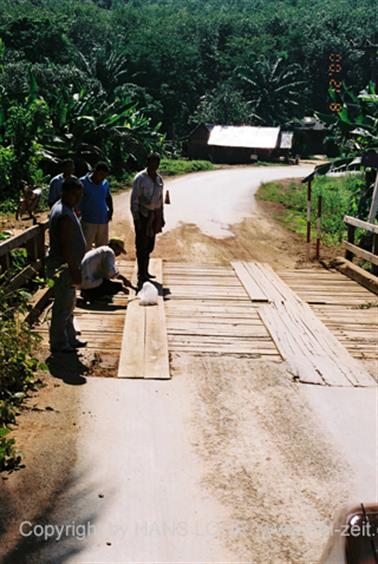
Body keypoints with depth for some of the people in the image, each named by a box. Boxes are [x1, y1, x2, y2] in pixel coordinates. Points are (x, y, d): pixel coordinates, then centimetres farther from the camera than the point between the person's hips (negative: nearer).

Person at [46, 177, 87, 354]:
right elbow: (66, 246, -25)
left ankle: (70, 339, 30)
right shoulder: (65, 215, -23)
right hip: (63, 267, -11)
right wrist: (74, 271, -22)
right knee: (63, 306, 0)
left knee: (68, 305, 19)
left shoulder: (61, 208, 10)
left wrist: (75, 269, 23)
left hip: (65, 266, 11)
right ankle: (58, 344, 11)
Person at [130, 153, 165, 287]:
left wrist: (161, 217, 15)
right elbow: (134, 200, -11)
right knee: (142, 246, -4)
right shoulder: (140, 178, -10)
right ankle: (141, 275, 0)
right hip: (143, 216, -7)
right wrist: (136, 219, -16)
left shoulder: (159, 179, 11)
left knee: (149, 246, 13)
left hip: (155, 216, 7)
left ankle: (145, 272, 23)